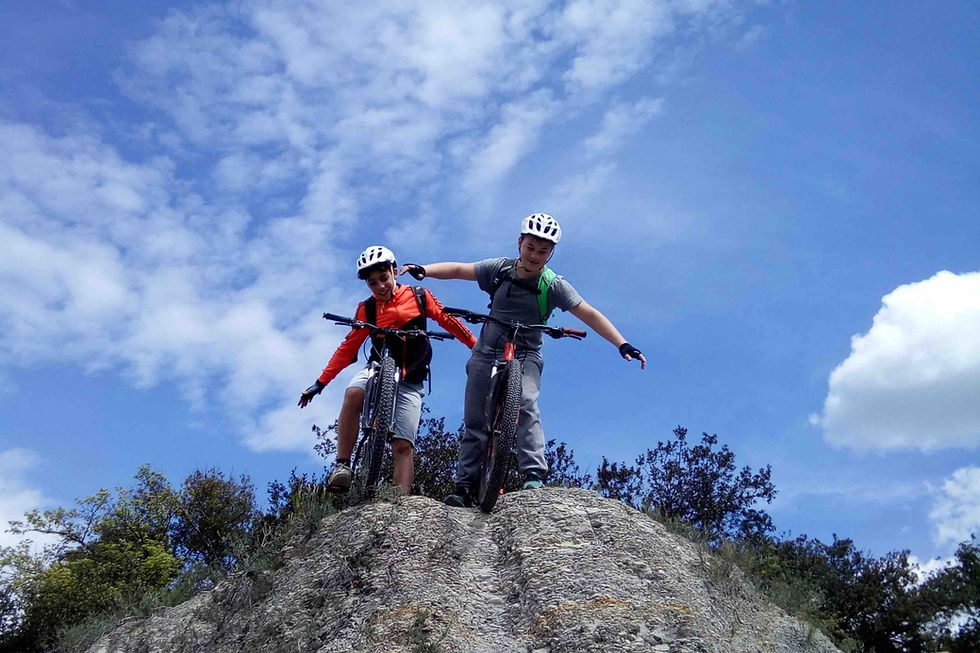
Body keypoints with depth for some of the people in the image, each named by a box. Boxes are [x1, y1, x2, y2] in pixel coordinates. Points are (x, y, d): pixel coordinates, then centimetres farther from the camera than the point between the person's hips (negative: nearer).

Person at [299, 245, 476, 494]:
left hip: (410, 381, 0)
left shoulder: (420, 297, -1)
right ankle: (342, 465, -29)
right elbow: (348, 348, 3)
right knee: (353, 393, -34)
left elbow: (449, 321, 7)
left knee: (403, 447, -12)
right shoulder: (367, 309, 2)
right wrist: (320, 383, -1)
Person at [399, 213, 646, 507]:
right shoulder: (500, 269, -4)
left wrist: (622, 344, -22)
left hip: (525, 355, -2)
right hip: (486, 353, 2)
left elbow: (590, 315, -13)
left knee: (525, 403, -29)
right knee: (475, 420, 0)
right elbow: (457, 269, 1)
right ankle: (465, 486, 7)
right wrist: (423, 270, -15)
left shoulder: (554, 285, -9)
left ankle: (534, 475, -31)